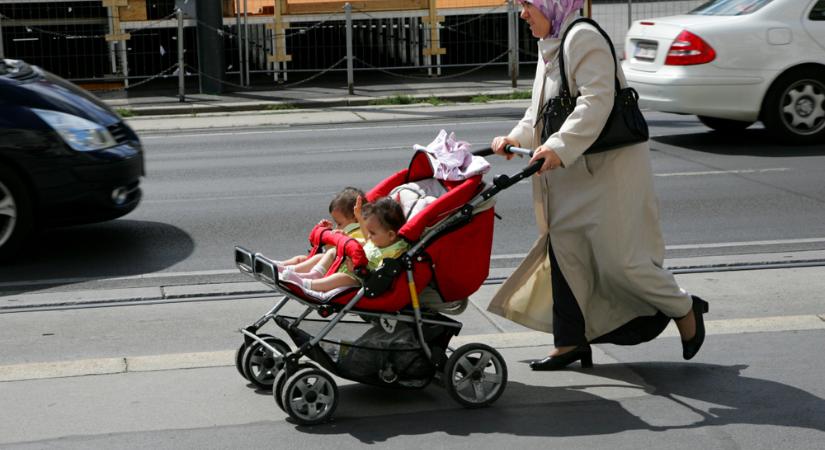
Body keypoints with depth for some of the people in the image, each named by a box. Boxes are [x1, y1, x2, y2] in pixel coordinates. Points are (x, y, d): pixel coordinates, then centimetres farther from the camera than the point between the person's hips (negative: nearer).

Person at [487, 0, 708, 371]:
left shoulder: (584, 38, -15)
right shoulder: (550, 46, 15)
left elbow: (596, 101, -27)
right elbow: (541, 110, 20)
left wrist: (559, 147, -36)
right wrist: (516, 138, 3)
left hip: (610, 169, -10)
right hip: (572, 173, 10)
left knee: (618, 259, -7)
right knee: (564, 253, 7)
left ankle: (686, 310, 15)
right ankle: (570, 343, 16)